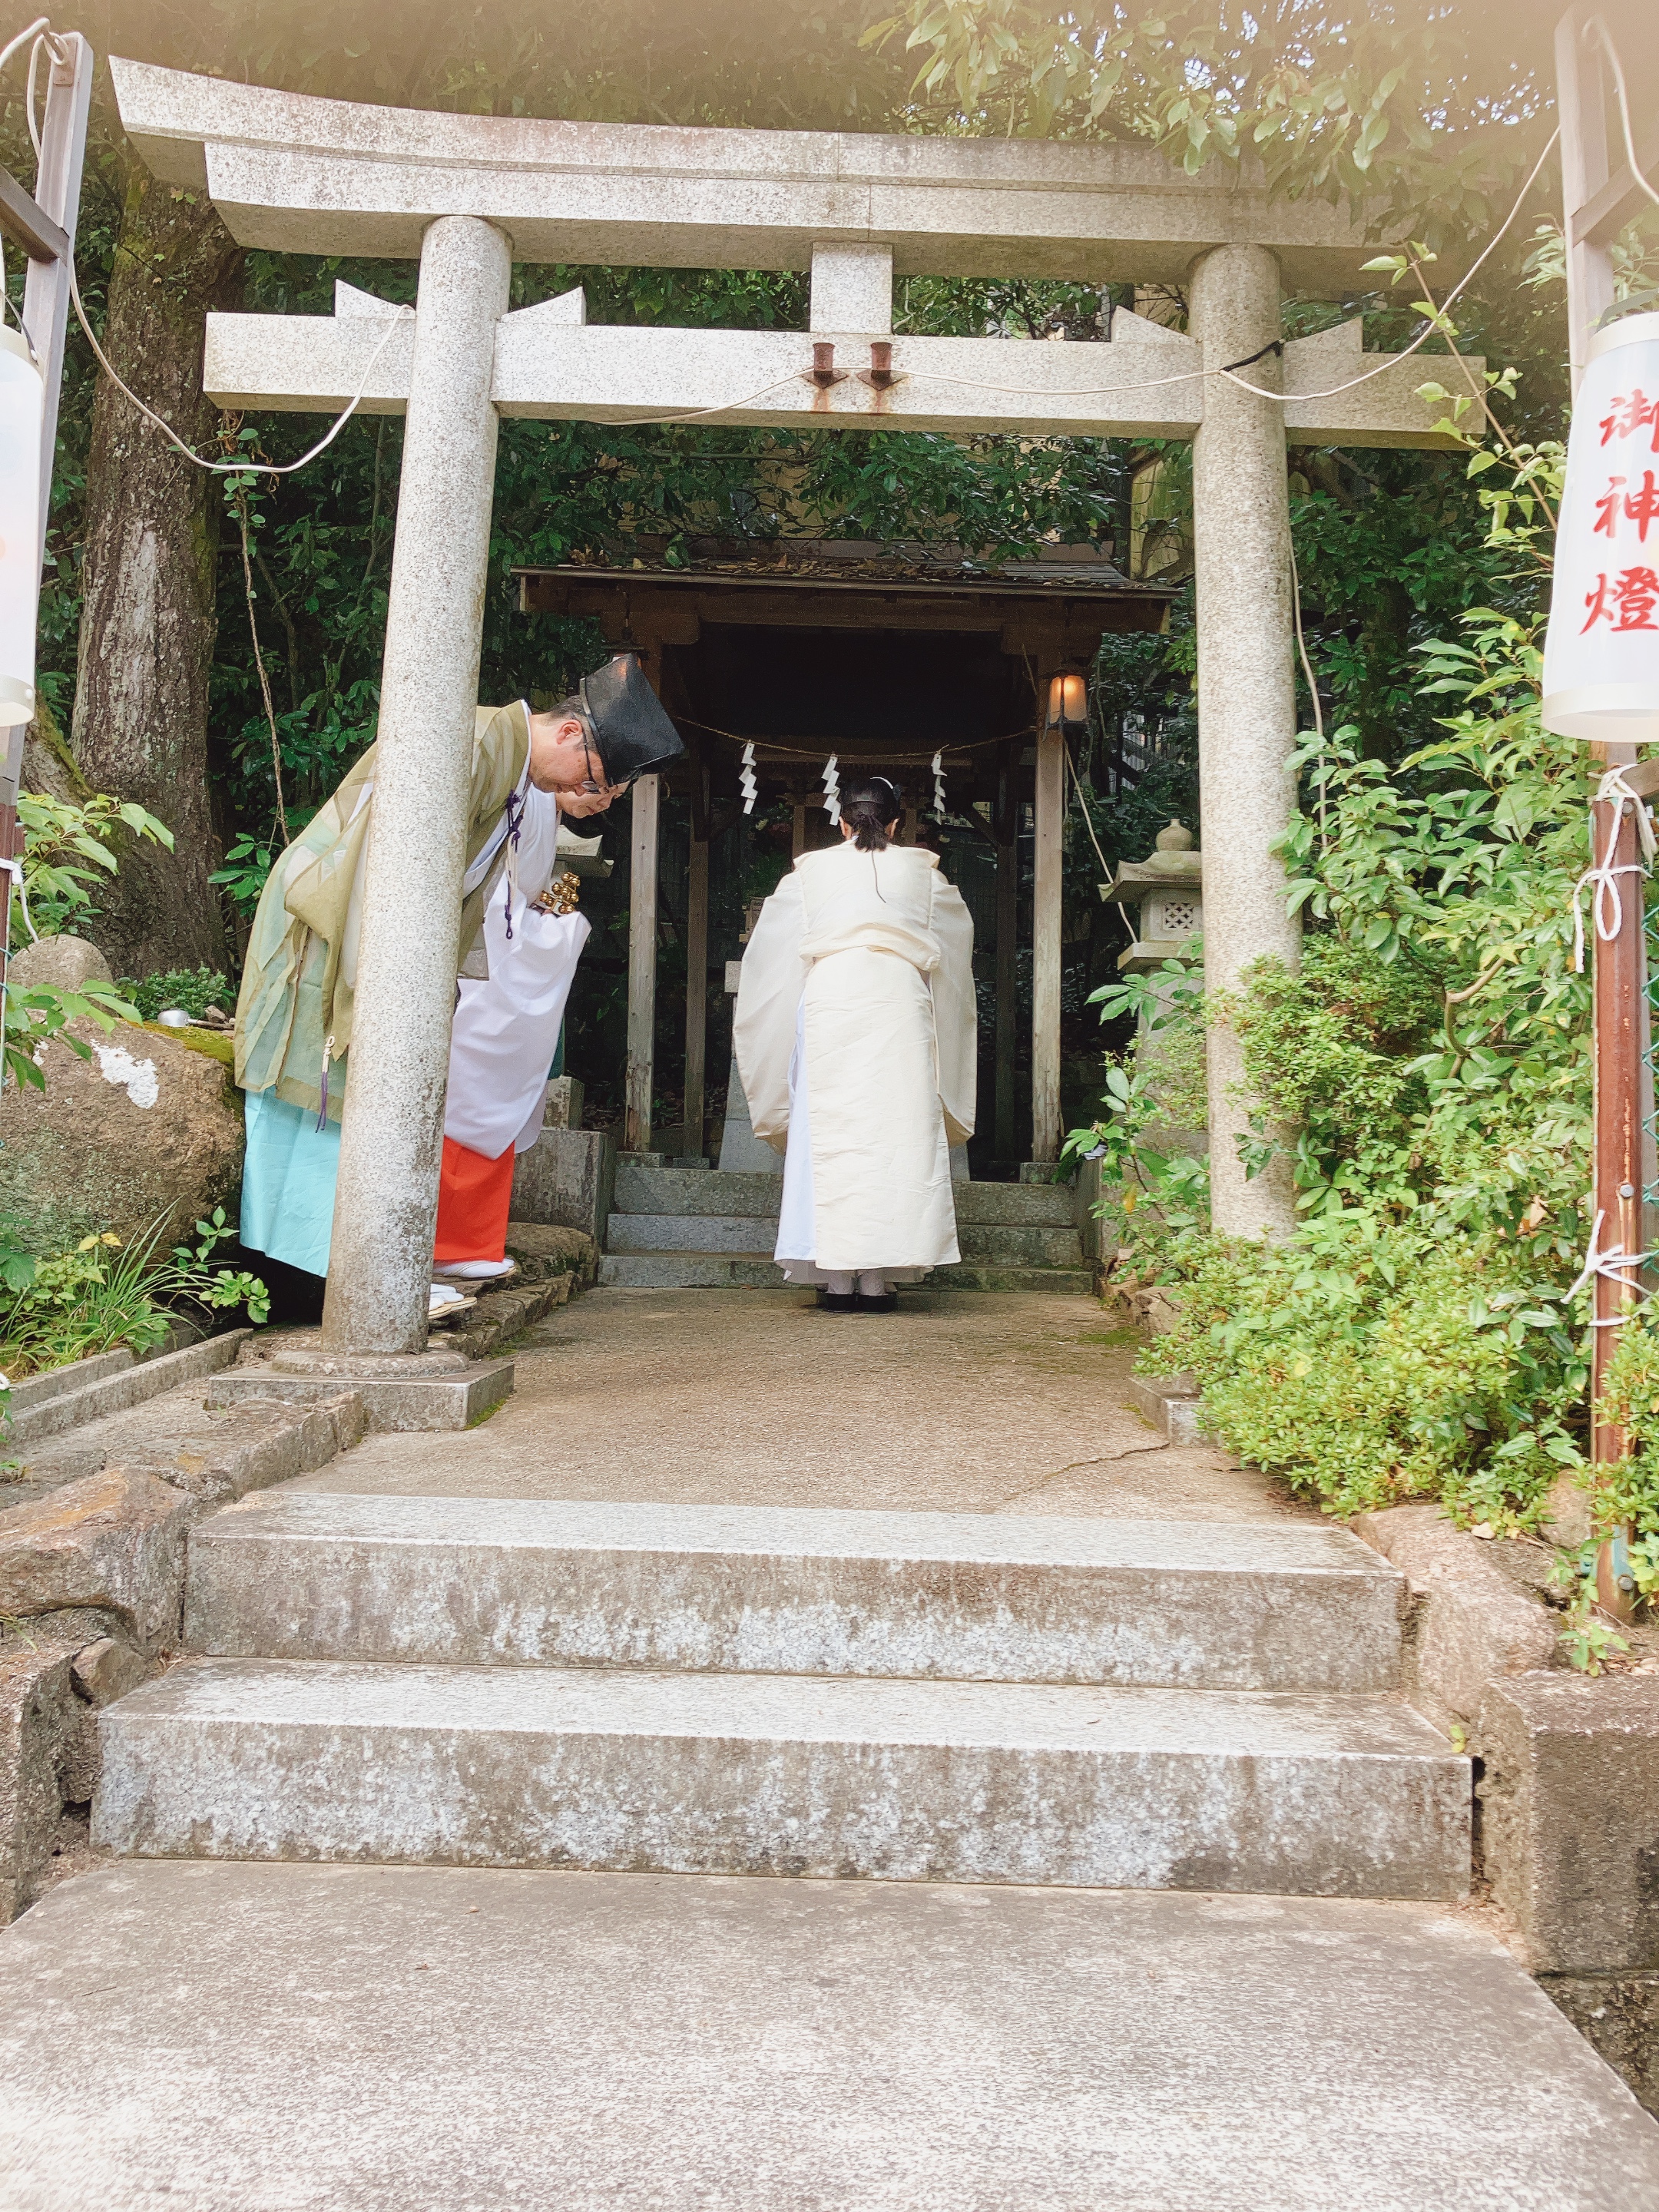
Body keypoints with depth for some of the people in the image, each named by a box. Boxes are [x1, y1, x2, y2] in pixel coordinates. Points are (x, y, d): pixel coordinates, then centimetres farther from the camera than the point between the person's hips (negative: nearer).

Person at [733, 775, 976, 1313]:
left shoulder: (810, 871, 12)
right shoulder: (921, 872, 14)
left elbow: (771, 944, 21)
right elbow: (959, 930, 32)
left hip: (828, 1005, 0)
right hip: (900, 1005, 0)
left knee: (830, 1133, 2)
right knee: (896, 1136, 1)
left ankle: (838, 1276, 0)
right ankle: (877, 1276, -2)